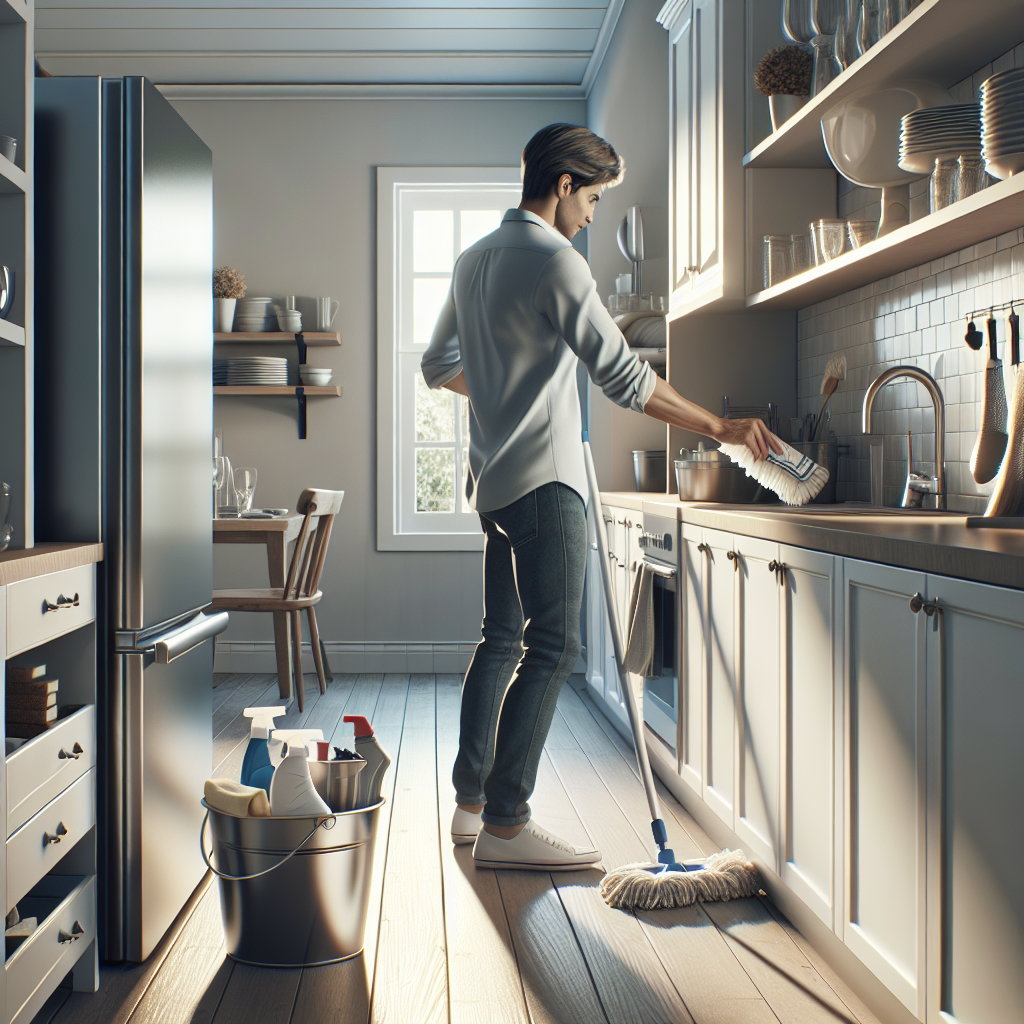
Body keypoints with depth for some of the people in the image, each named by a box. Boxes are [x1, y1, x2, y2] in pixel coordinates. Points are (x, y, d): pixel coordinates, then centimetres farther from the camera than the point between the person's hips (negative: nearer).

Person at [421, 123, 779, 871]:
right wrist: (719, 426, -13)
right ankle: (505, 824, -6)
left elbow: (440, 366, 24)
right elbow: (624, 377, -17)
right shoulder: (555, 261, -12)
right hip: (543, 480, -10)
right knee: (552, 647, -8)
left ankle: (470, 804, 21)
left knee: (503, 638, 15)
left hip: (495, 478, 10)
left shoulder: (475, 260, 16)